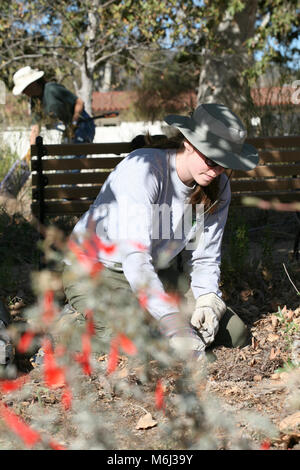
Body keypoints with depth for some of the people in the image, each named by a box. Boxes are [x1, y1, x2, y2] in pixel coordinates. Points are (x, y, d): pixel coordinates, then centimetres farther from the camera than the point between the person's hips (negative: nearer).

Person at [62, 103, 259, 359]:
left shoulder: (218, 187, -7)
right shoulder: (142, 168, -28)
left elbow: (204, 258, 0)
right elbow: (134, 257, -36)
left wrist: (207, 300, -23)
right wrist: (173, 325, -44)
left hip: (160, 272, 7)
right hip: (99, 269, -7)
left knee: (236, 336, -2)